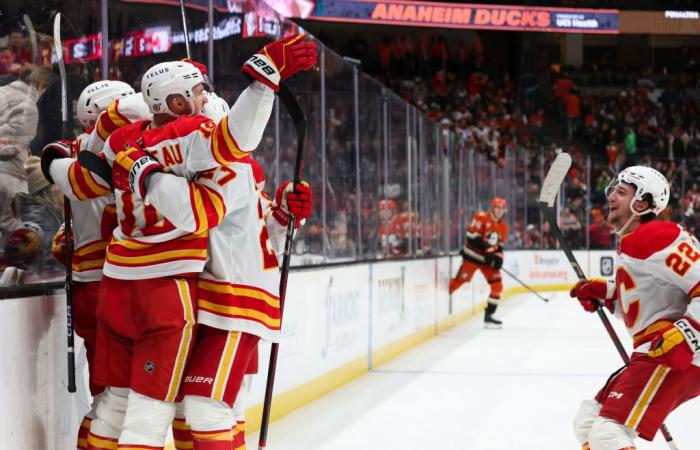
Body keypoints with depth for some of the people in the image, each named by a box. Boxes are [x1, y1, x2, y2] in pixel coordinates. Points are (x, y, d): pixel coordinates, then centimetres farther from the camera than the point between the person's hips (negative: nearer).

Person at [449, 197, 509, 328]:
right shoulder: (482, 217, -12)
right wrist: (484, 247, -23)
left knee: (497, 286, -1)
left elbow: (499, 245, 15)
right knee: (460, 280, -12)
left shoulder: (503, 227, 9)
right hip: (472, 254, -6)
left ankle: (488, 316, 7)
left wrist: (498, 258, -4)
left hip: (488, 258, 6)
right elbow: (471, 235, -18)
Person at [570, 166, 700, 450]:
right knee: (589, 421, 18)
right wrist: (606, 295, 16)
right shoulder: (630, 245, 20)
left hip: (677, 357, -11)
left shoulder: (657, 237, -13)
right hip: (654, 353, 11)